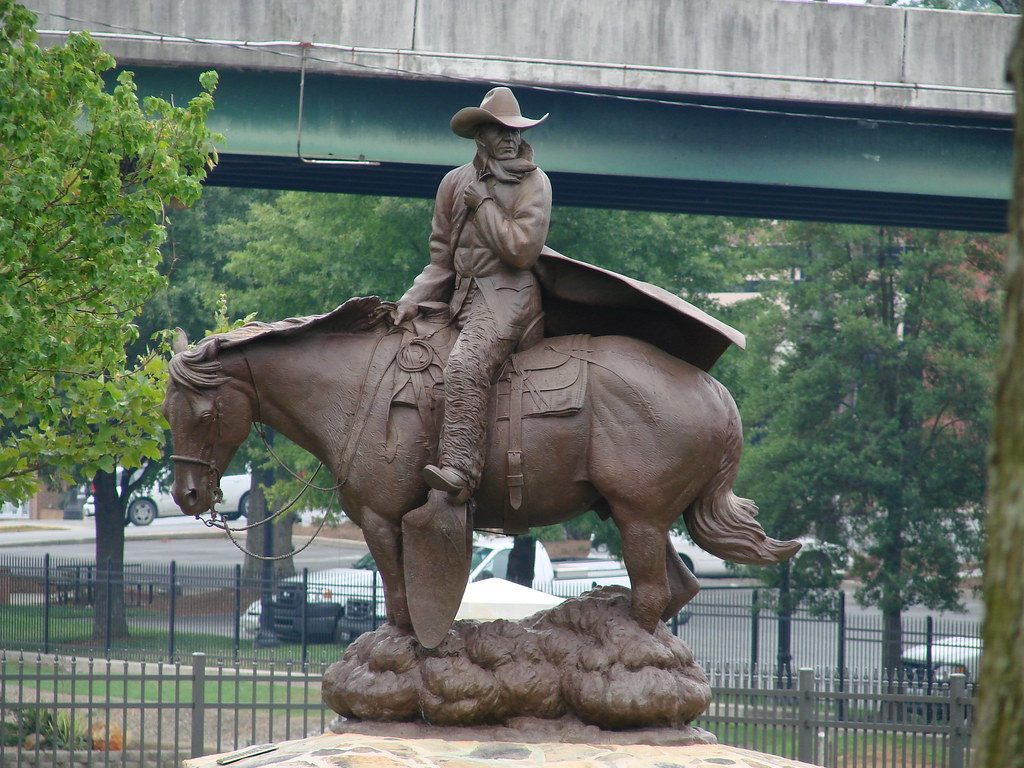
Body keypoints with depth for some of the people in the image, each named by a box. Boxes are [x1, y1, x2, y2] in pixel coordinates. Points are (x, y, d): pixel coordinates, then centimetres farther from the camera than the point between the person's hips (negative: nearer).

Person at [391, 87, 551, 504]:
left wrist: (483, 205, -8)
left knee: (465, 365, -30)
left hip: (508, 297, -8)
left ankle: (458, 470, -42)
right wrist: (413, 300, -1)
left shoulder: (534, 183, -1)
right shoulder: (456, 183, 14)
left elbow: (523, 250, -12)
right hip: (462, 296, 8)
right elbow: (441, 261, 15)